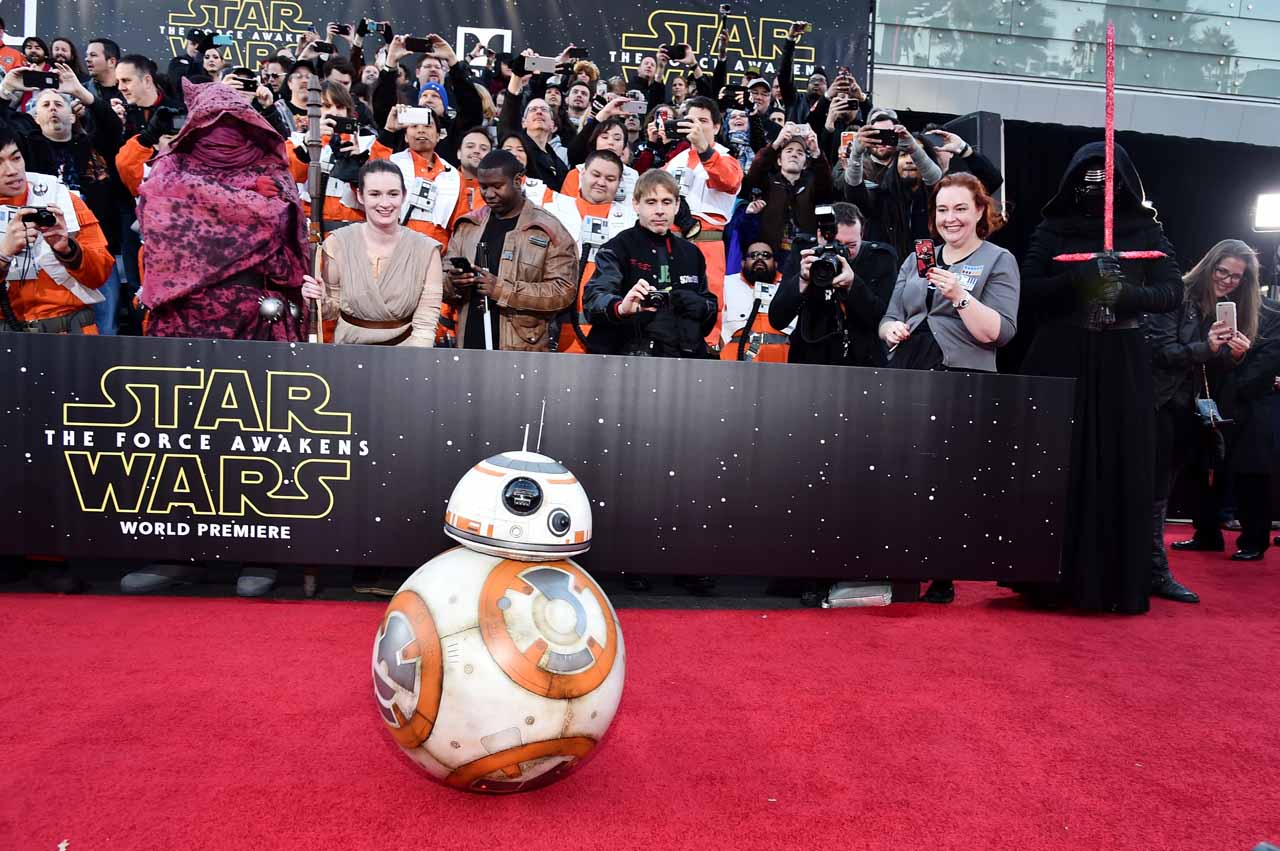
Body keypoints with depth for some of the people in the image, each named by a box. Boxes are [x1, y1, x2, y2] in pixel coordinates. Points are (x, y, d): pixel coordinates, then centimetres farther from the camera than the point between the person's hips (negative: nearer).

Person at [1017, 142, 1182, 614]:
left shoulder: (1146, 230, 11)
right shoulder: (1052, 230, 8)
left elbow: (1173, 291, 2)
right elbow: (1027, 291, -1)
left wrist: (1127, 294, -18)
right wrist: (1075, 279, -18)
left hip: (1123, 367, 1)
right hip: (1061, 362, -1)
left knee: (1122, 471, -1)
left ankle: (1121, 582, 8)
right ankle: (1056, 578, 3)